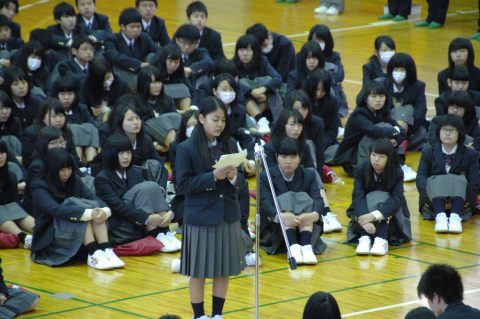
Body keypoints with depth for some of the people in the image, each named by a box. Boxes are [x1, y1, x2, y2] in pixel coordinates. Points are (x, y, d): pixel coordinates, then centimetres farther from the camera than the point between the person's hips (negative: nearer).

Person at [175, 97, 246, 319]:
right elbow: (183, 185, -13)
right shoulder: (186, 149, -10)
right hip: (201, 217, -4)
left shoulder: (229, 145, 4)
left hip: (228, 215, 4)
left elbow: (241, 179, 9)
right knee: (199, 272, 4)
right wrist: (213, 177, -22)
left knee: (224, 270, 10)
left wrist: (234, 177, -14)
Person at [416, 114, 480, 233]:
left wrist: (466, 200, -20)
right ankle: (440, 216, -50)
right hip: (434, 201, 0)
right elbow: (421, 179, -5)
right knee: (435, 180, -28)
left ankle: (455, 217, -48)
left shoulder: (470, 154, 5)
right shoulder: (428, 152, 8)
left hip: (460, 202, 0)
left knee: (459, 179, -28)